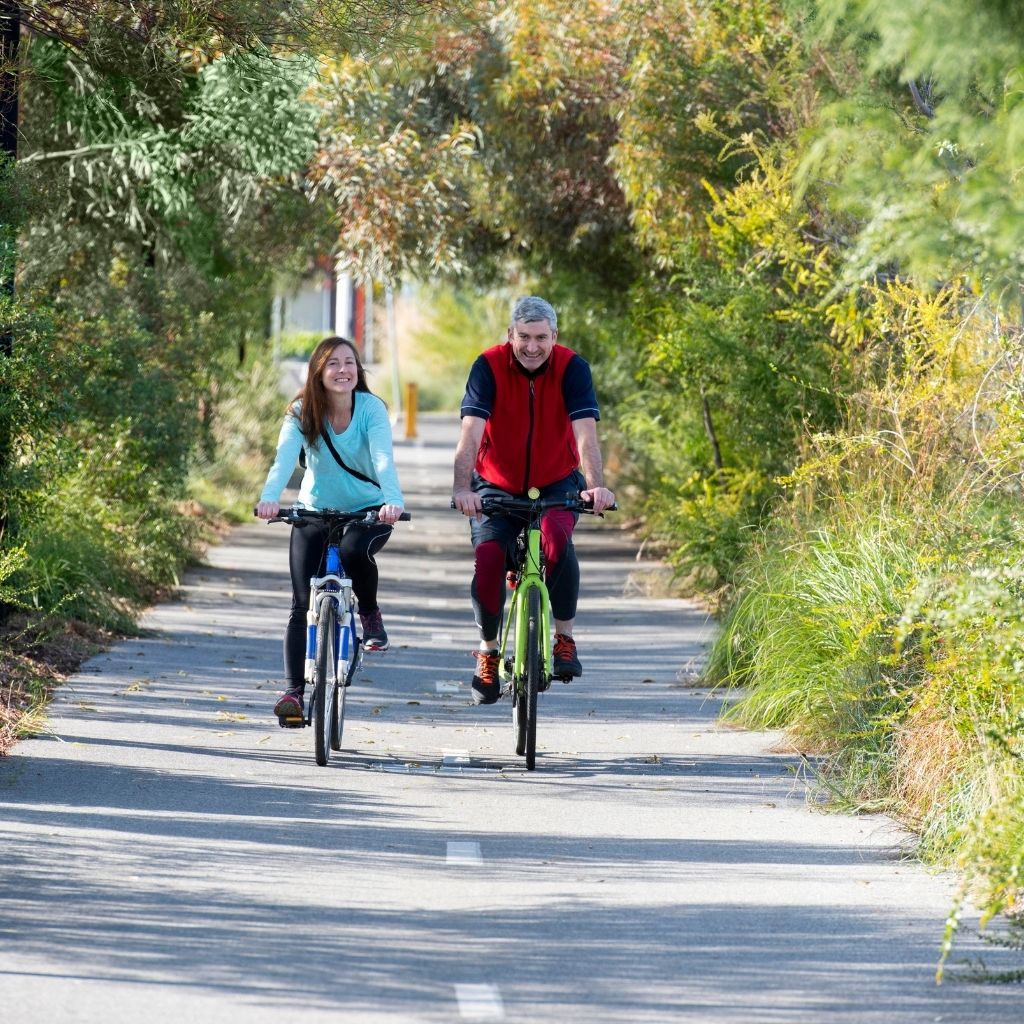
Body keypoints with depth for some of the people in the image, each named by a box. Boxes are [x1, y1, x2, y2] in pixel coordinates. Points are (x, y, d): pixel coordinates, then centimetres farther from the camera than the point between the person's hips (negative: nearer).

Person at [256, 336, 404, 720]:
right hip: (315, 512, 2)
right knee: (303, 604, -7)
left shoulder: (371, 408, -15)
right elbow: (284, 458, -27)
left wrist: (393, 501, -49)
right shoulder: (302, 413, -12)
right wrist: (269, 498, -47)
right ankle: (294, 690, -3)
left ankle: (370, 613, -5)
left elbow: (383, 458, -29)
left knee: (354, 550, -35)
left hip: (368, 511, -2)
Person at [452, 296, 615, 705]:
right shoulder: (489, 366, -16)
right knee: (487, 559, -22)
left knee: (556, 538, -32)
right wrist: (462, 488, -42)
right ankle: (487, 650, 3)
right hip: (497, 485, 1)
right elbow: (471, 431, -26)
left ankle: (565, 637, -16)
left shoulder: (572, 368, -15)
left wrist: (596, 486, -41)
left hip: (556, 484, -1)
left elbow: (585, 433, -25)